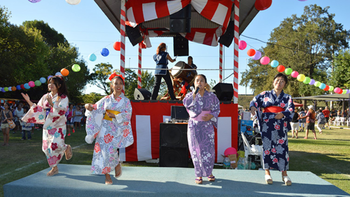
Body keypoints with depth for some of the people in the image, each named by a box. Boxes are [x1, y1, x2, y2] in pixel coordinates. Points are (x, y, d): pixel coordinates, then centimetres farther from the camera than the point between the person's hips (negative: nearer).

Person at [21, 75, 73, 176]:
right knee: (47, 147, 4)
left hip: (58, 126, -5)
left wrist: (52, 104, -27)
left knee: (56, 145, -19)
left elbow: (62, 110, -18)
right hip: (47, 125, 5)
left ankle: (67, 148, 18)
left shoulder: (63, 98, -6)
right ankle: (54, 168, 17)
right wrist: (29, 102, 0)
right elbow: (38, 109, 11)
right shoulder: (45, 97, 9)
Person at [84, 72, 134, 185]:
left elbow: (127, 116, -4)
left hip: (118, 128, -3)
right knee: (104, 149, -3)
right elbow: (96, 109, 10)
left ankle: (117, 164, 14)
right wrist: (89, 107, -12)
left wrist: (114, 116, -14)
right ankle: (107, 176, 8)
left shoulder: (125, 101, 3)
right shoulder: (106, 99, 9)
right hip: (105, 127, 3)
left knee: (111, 149, -19)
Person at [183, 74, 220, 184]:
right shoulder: (190, 95, -1)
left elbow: (217, 109, 6)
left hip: (207, 126, 0)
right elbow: (186, 103, -21)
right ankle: (199, 175, 15)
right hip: (194, 126, 0)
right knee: (196, 150, 3)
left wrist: (211, 116, -13)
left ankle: (209, 173, 22)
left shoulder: (211, 96, 0)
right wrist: (195, 92, -21)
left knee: (208, 149, 2)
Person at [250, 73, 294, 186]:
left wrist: (282, 114, -19)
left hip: (281, 125, 1)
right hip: (267, 124, 0)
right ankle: (267, 173, 8)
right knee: (267, 147, 0)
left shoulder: (287, 97, 13)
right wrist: (253, 107, -14)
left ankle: (284, 174, 6)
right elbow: (255, 100, 9)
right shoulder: (265, 94, 13)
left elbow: (291, 109, 0)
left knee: (282, 148, -3)